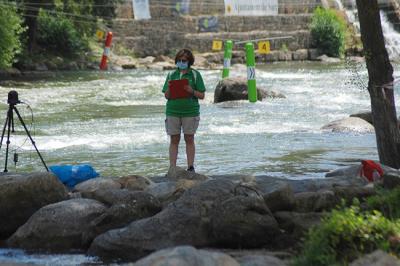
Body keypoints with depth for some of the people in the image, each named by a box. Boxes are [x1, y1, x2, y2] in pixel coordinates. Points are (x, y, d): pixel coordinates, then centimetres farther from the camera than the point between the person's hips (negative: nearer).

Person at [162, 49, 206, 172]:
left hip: (190, 112, -2)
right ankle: (172, 167, 6)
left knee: (189, 139, 3)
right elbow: (167, 96, 7)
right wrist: (169, 88, -12)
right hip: (173, 112, 2)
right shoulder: (172, 75, 8)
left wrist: (192, 91, -17)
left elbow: (202, 95, 0)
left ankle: (191, 167, 8)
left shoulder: (195, 74, 2)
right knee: (174, 140, 4)